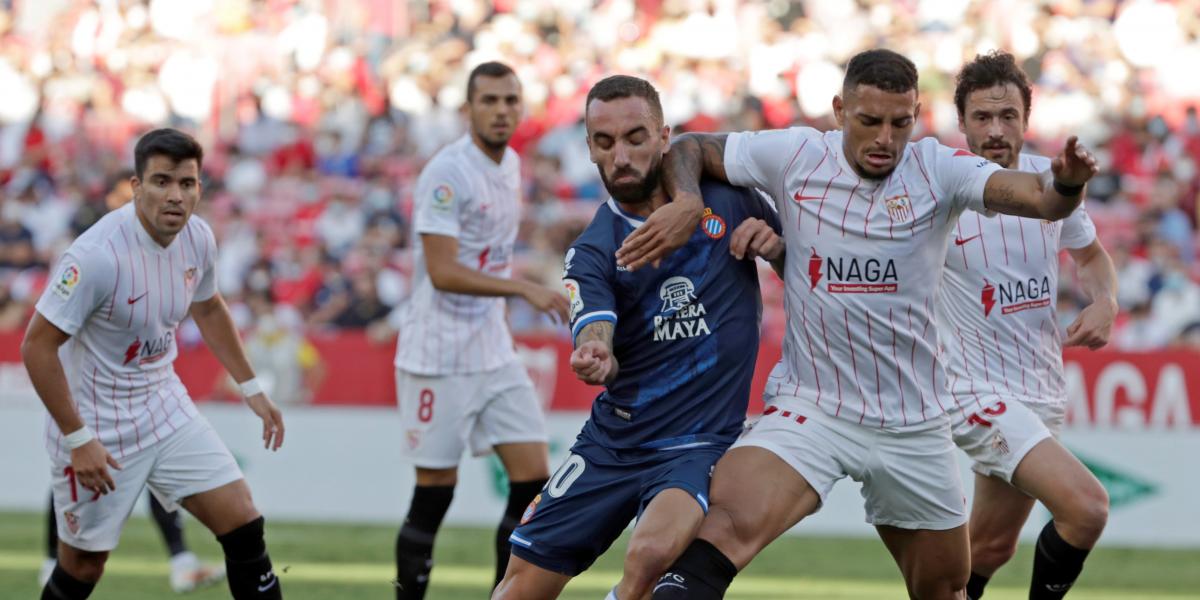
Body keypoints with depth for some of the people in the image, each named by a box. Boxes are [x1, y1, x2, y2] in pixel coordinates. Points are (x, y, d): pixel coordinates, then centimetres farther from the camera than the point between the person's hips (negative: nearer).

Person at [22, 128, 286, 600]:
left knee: (244, 526, -3)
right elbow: (37, 345, -22)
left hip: (165, 408, 6)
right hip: (95, 425, -6)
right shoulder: (98, 255, -27)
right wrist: (78, 440, -21)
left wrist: (251, 388, 18)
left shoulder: (198, 238, -5)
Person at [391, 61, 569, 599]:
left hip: (493, 352, 8)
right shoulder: (448, 173, -16)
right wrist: (525, 289, -30)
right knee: (434, 492, -2)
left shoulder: (511, 164, 10)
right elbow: (442, 271, -24)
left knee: (532, 478, -1)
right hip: (438, 357, -8)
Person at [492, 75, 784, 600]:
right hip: (612, 440, 2)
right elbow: (595, 335, -21)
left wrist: (773, 244, -11)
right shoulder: (592, 251, -3)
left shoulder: (728, 196, -2)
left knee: (651, 556, -31)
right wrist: (593, 357, -46)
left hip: (700, 441, -2)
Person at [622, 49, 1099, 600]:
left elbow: (1039, 199, -20)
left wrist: (1066, 186, -43)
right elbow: (688, 149, 9)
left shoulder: (937, 169, -5)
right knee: (728, 528, -29)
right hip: (810, 407, -2)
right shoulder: (795, 156, -4)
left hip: (915, 425, 2)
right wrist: (686, 203, -13)